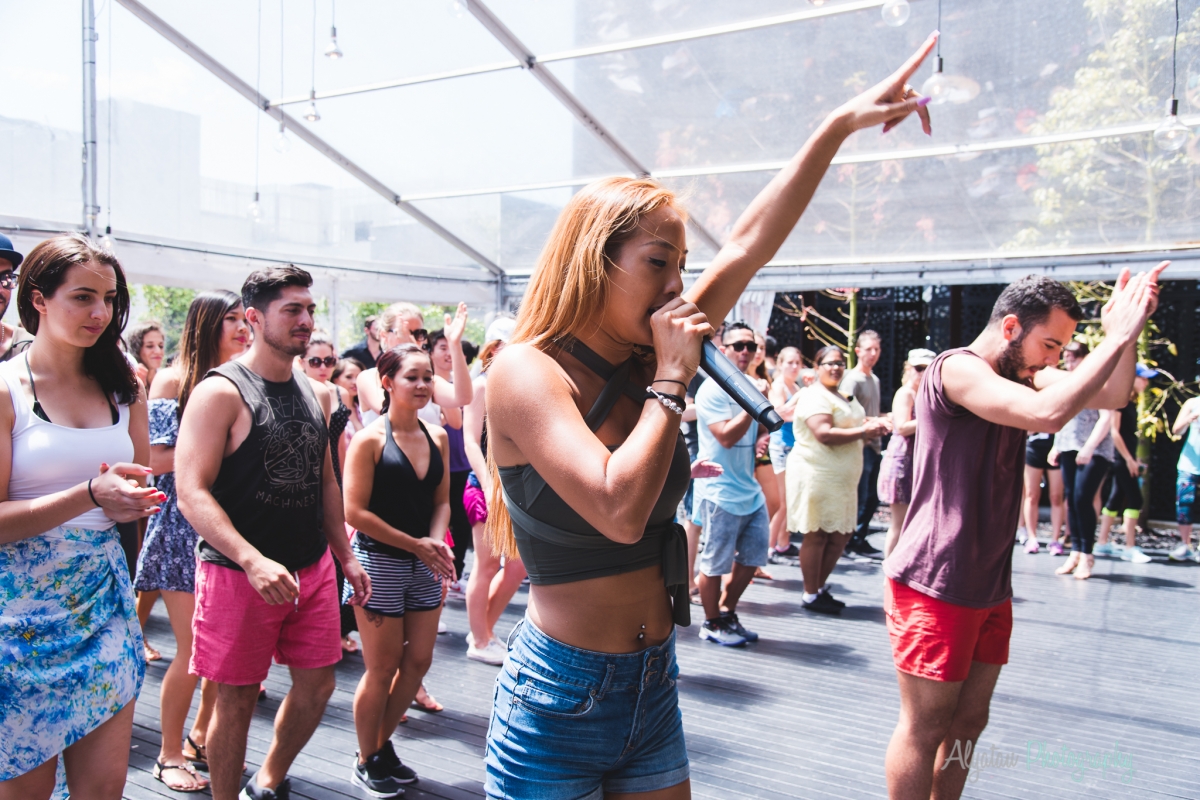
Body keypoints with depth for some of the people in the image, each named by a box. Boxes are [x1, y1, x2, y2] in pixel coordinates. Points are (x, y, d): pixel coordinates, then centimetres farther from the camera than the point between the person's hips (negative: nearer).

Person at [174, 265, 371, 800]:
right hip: (238, 573, -6)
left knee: (317, 685, 13)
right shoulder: (220, 392, -12)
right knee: (237, 700, 5)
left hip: (313, 569, 7)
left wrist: (345, 556, 14)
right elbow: (192, 492, -19)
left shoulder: (317, 394, 9)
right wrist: (253, 561, -29)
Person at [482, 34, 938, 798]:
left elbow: (751, 244, 2)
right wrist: (673, 378, -20)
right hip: (560, 699, -6)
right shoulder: (527, 372, -18)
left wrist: (842, 124, 4)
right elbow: (620, 511, -30)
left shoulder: (643, 361, 2)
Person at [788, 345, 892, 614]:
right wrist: (863, 431, -19)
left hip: (841, 478, 10)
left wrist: (873, 424, 8)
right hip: (817, 476, -10)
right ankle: (810, 596, 8)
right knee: (816, 536, -2)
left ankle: (820, 587, 25)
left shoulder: (844, 397, 20)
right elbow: (824, 434, -24)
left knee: (841, 535, 12)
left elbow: (853, 424, 30)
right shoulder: (814, 396, -13)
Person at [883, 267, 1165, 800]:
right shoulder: (956, 369, -17)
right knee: (923, 730, 0)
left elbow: (1110, 396, 6)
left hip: (988, 586, 9)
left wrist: (1124, 332, -9)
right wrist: (1118, 336, -24)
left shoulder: (1020, 375, 12)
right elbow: (1047, 413, -32)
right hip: (935, 587, -9)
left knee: (968, 722, 16)